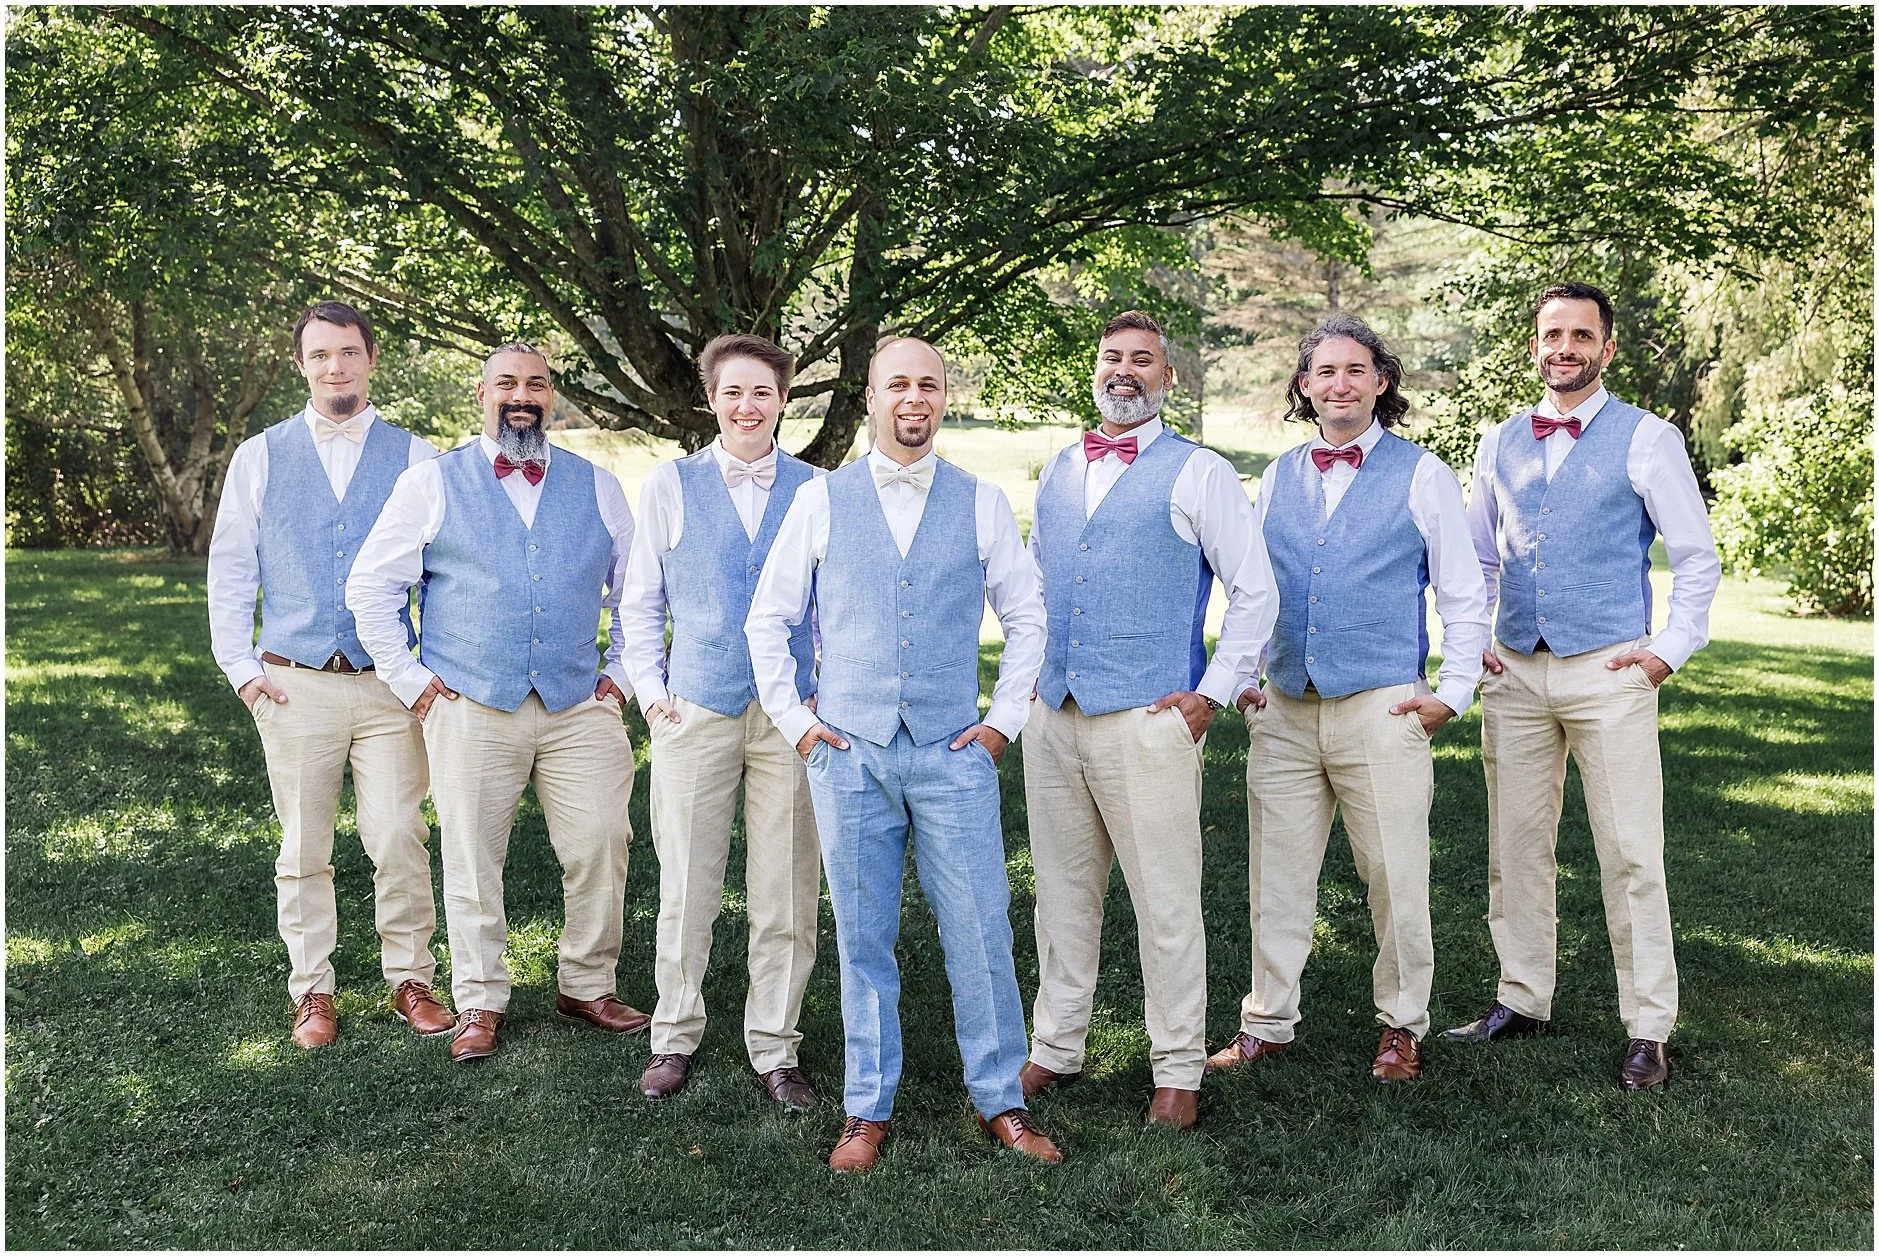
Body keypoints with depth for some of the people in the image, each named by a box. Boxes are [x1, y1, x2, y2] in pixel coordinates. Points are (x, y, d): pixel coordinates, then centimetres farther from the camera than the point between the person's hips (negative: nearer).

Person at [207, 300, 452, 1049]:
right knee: (303, 849, 7)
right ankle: (313, 990, 19)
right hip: (293, 685, 1)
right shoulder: (259, 458, 7)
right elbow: (230, 569, 9)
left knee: (399, 840, -3)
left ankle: (410, 980, 13)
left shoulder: (414, 459, 4)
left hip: (389, 685, -1)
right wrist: (240, 667, 2)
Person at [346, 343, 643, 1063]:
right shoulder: (432, 484, 5)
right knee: (472, 862, 3)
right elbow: (370, 589, 6)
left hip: (579, 708, 2)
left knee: (601, 852, 0)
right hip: (469, 711, -2)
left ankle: (588, 988, 18)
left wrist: (622, 674, 9)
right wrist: (412, 681, 0)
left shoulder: (597, 487, 11)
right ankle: (480, 1003, 17)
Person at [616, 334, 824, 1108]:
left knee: (786, 893, 4)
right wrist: (650, 690, 3)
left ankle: (775, 1048, 17)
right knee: (686, 886, 5)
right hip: (696, 712, 0)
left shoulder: (815, 489, 6)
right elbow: (639, 600, 10)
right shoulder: (671, 485, 6)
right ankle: (674, 1039, 21)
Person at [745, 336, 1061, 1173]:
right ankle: (868, 1110, 19)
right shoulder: (820, 500, 4)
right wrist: (793, 719, 3)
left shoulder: (982, 503, 5)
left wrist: (1004, 720, 4)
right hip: (849, 751, 0)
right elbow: (768, 616, 9)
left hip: (953, 752, 0)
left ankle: (1000, 1101, 16)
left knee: (980, 931, 1)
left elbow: (1025, 617, 11)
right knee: (863, 937, 7)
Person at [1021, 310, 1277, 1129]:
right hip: (1053, 718, 5)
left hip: (1147, 723, -5)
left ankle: (1178, 1070, 12)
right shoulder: (1055, 472, 15)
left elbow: (1255, 592, -2)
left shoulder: (1198, 473, -2)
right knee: (1062, 892, 13)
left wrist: (1212, 694, -6)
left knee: (1166, 900, 0)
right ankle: (1055, 1047, 25)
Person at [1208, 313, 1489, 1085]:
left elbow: (1463, 595, 3)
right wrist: (1241, 677, 11)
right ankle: (1268, 1022, 19)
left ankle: (1402, 1026, 20)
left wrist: (1453, 693, -3)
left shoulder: (1421, 475, 2)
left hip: (1383, 709, -3)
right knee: (1275, 874, 7)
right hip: (1283, 710, 3)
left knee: (1395, 878, 3)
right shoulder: (1279, 476, 12)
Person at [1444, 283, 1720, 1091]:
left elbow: (1696, 556, 1)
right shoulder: (1500, 444, 12)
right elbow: (1477, 556, 20)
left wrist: (1670, 649, -6)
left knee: (1631, 856, -3)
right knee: (1516, 847, 9)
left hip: (1609, 671, -4)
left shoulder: (1646, 440, 0)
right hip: (1514, 671, 4)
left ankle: (1648, 1031, 5)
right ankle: (1521, 1000, 22)